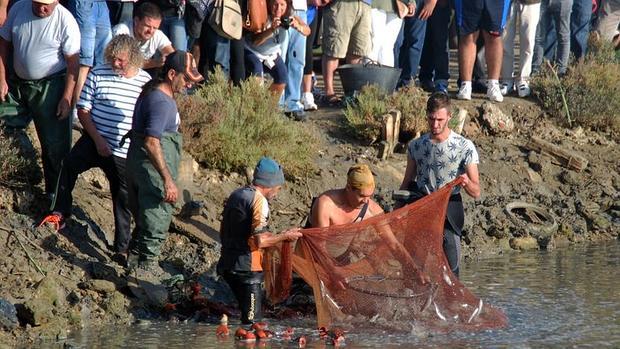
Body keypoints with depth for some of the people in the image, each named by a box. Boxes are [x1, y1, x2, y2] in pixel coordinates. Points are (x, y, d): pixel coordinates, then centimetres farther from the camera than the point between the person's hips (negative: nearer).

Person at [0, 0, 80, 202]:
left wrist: (67, 98, -17)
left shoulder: (65, 21, -19)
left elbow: (73, 63, -15)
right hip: (17, 82, 4)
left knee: (54, 144, 0)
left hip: (50, 86, -4)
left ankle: (55, 194, 11)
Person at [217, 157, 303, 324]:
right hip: (247, 269, -9)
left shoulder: (236, 195, 14)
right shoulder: (259, 200, -12)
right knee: (252, 320, -7)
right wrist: (285, 236, -4)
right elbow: (259, 241, -20)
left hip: (228, 265, 9)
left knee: (247, 316, 14)